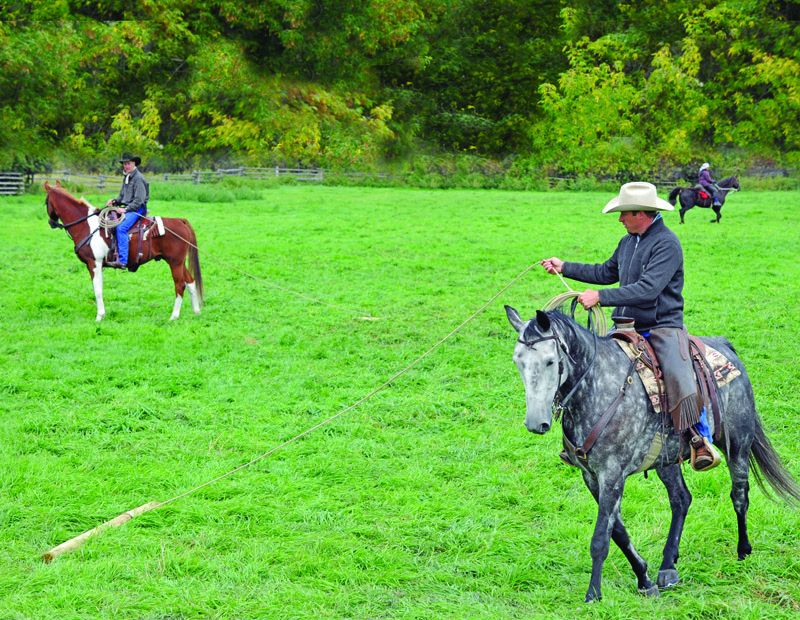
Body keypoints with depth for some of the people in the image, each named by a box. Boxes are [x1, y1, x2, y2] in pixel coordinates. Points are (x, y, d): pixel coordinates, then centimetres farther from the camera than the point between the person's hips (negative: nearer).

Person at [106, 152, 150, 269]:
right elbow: (123, 196, 25)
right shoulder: (127, 178, 18)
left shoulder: (138, 178, -11)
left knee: (121, 228, -30)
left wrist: (125, 209, -20)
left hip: (137, 209, -10)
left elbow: (139, 200, -16)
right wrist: (114, 201, 4)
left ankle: (122, 261, -36)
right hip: (126, 208, 10)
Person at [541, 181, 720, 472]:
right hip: (628, 327, 8)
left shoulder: (667, 243, -13)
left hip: (663, 327, -8)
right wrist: (564, 268, 31)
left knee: (678, 376, -30)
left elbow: (648, 289, -24)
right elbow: (607, 273, 31)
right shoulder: (629, 241, 14)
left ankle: (699, 440, -21)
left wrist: (601, 297, -25)